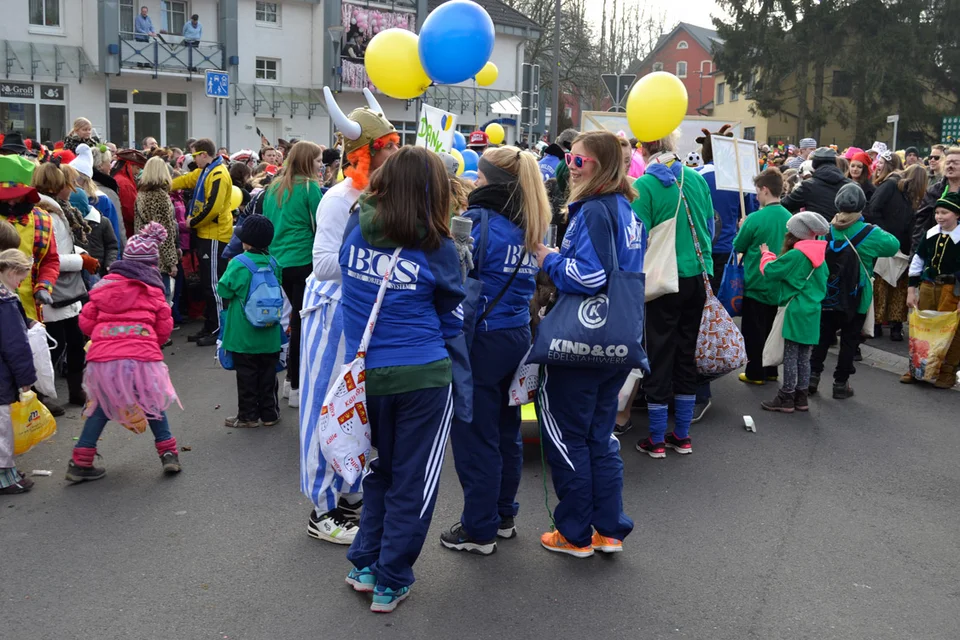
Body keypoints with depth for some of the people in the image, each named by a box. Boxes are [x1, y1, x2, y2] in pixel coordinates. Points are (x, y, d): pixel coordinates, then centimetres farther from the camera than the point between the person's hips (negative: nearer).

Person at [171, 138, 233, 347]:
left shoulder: (218, 174, -16)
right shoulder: (205, 172, 14)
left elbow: (213, 207, -23)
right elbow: (185, 180, 26)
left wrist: (193, 222, -11)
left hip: (215, 235, -10)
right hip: (206, 234, 10)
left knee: (213, 284, -5)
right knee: (207, 283, 14)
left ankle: (219, 330, 1)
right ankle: (209, 327, 22)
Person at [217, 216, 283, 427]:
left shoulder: (239, 264, -16)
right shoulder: (273, 263, -2)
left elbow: (224, 291, -10)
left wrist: (229, 269, 5)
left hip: (244, 335, -4)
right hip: (269, 334, 4)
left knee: (247, 374, 5)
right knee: (268, 373, 12)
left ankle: (248, 415, 10)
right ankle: (269, 413, 19)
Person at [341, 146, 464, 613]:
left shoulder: (355, 228, -2)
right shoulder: (435, 246, -10)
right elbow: (453, 316, 4)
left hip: (366, 375, 4)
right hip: (423, 376, -4)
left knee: (382, 469, 24)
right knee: (413, 482, 11)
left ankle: (365, 564, 28)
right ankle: (390, 583, 18)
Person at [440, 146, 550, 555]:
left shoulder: (478, 222, -15)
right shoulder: (528, 228, 7)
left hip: (483, 338, -8)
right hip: (518, 335, 8)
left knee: (474, 434, 2)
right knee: (506, 430, 17)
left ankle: (479, 530, 11)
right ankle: (503, 516, 30)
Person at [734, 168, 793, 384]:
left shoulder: (755, 219, -19)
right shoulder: (789, 218, -2)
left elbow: (738, 247, -6)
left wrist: (743, 228, 11)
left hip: (756, 284, -5)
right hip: (779, 285, 6)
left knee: (754, 331, 6)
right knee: (772, 329, 17)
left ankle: (755, 373, 11)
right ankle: (771, 371, 25)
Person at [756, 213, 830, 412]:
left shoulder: (795, 256, -16)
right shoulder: (820, 257, 8)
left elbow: (768, 270, -12)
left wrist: (766, 254, 8)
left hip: (795, 312, -7)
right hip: (812, 312, 7)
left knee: (790, 356, 0)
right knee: (804, 357, 14)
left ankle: (786, 397, 6)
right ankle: (801, 397, 20)